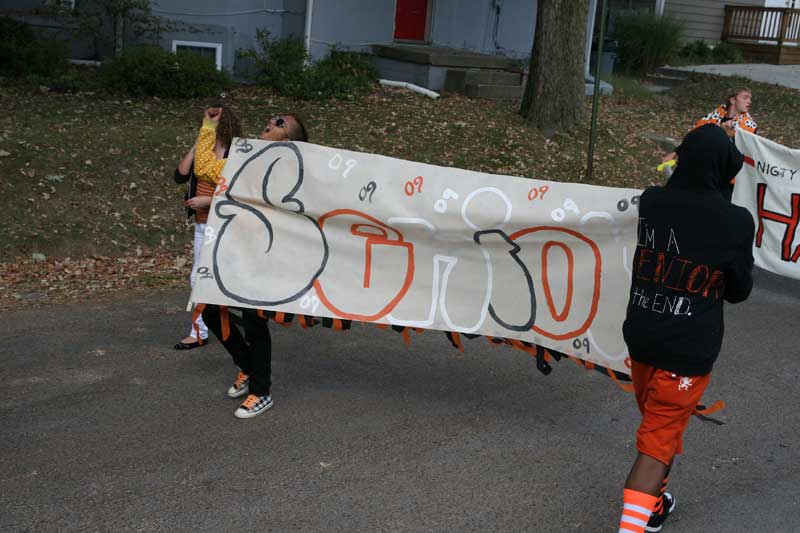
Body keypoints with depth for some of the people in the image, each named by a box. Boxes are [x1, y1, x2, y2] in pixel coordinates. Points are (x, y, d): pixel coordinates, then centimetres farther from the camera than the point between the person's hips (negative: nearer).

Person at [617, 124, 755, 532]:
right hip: (688, 349, -5)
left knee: (657, 421, 26)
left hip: (641, 335, 5)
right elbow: (739, 291, -3)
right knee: (659, 440, 2)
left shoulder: (651, 202, -6)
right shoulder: (736, 222, -17)